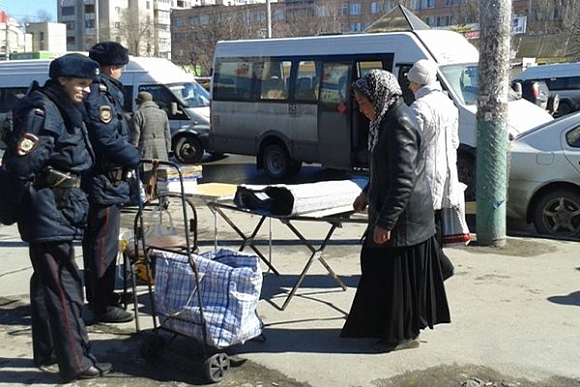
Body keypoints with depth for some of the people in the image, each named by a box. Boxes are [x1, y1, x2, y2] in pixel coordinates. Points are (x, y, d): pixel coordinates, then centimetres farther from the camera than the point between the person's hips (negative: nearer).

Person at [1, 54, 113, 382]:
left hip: (60, 209, 10)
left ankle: (47, 353, 28)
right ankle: (76, 362, -3)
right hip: (49, 210, -10)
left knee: (48, 282, 16)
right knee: (65, 284, -8)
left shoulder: (67, 111, 13)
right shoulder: (43, 111, -15)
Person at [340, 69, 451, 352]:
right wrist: (367, 193, 29)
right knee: (381, 266, 17)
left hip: (404, 215, -10)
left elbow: (404, 179, -26)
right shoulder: (390, 119, 10)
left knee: (398, 271, 0)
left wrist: (385, 221, -24)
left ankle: (403, 334, 14)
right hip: (396, 212, 10)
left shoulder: (399, 125, -22)